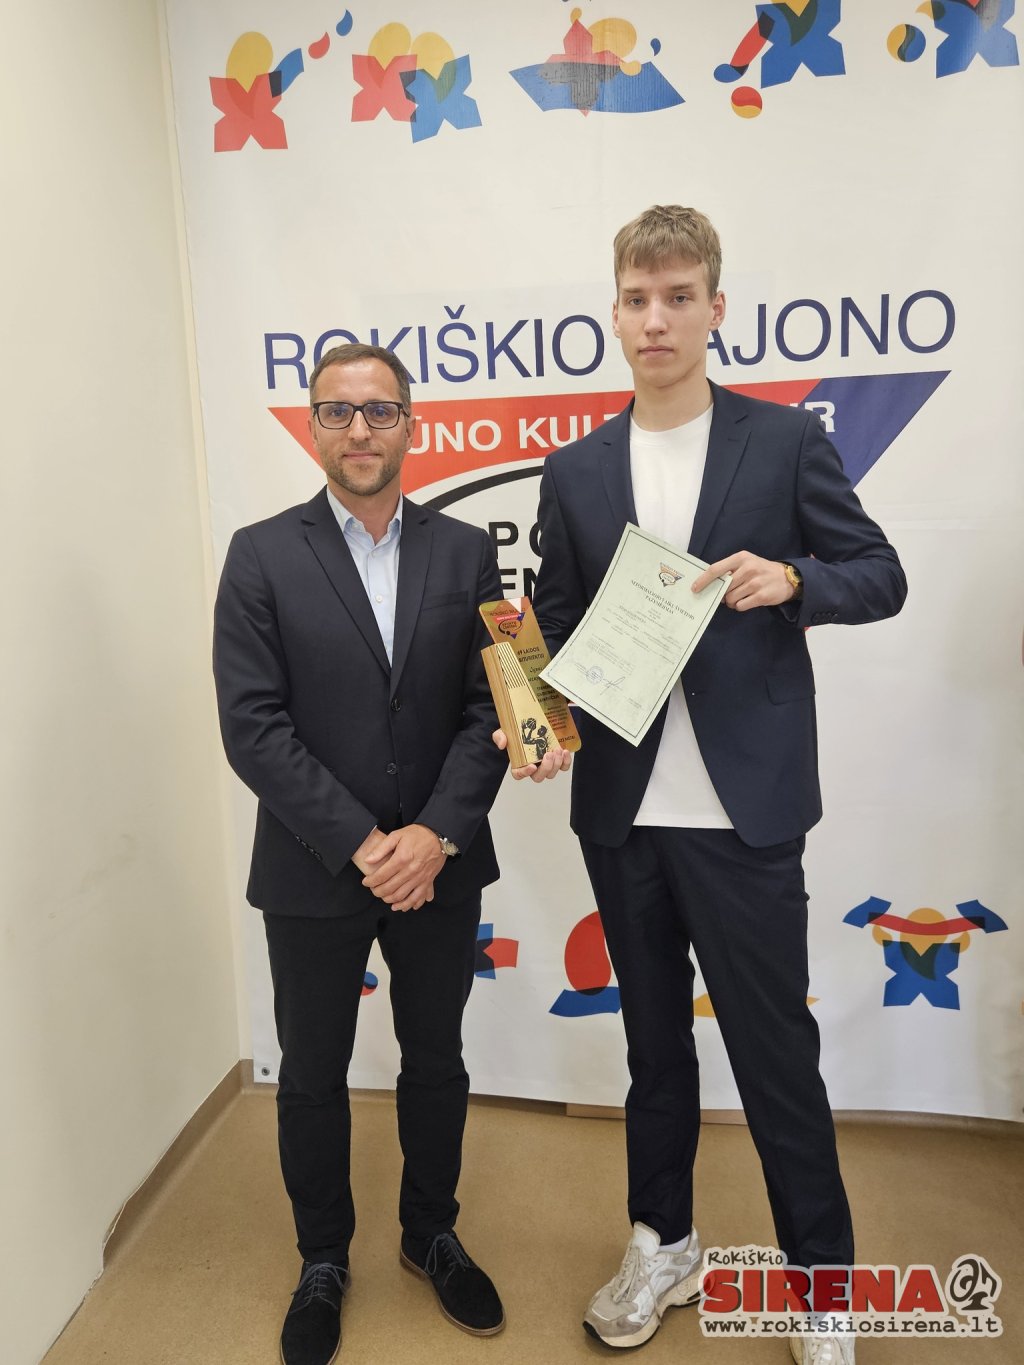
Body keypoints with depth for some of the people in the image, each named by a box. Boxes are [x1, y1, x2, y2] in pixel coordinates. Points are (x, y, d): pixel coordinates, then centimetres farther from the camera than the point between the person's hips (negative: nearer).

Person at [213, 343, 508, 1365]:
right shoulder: (261, 555, -5)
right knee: (312, 1079, 15)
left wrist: (435, 835, -15)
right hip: (313, 873, -1)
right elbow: (253, 725, -11)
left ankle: (431, 1234, 44)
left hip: (439, 868, 2)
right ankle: (323, 1261, 41)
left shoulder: (465, 553, 1)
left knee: (436, 1062, 18)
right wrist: (361, 843, -16)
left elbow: (487, 711, -3)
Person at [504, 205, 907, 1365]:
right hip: (621, 807, 4)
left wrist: (793, 579, -18)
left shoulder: (784, 441, 0)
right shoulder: (575, 472, 8)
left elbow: (881, 576, 2)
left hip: (742, 806, -3)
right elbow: (555, 621, 10)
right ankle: (663, 1246, 39)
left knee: (774, 1048, 7)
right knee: (653, 1039, 18)